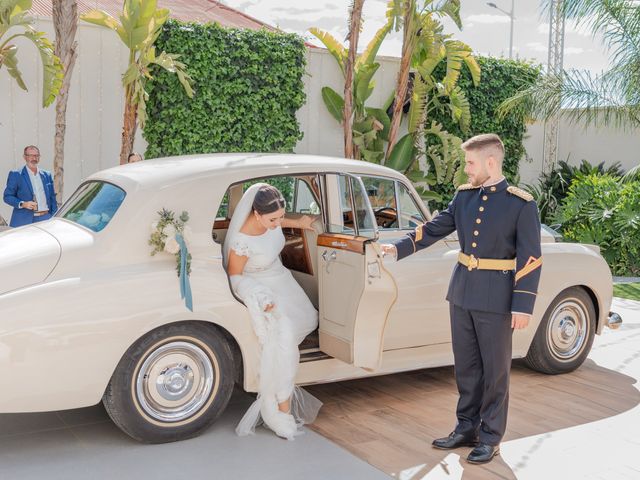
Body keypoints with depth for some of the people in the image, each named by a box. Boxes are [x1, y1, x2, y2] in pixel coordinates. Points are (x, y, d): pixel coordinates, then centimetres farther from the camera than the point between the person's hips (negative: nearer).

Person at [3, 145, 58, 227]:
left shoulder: (47, 175, 16)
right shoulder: (15, 175, 5)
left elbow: (52, 198, 16)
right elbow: (7, 196, 3)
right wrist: (22, 204, -14)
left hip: (46, 219, 3)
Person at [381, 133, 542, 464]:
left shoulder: (521, 204, -10)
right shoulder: (464, 195, 5)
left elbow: (530, 258, -11)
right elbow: (435, 228, 10)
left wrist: (523, 305, -14)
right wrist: (400, 247, -1)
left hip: (495, 298, -5)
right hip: (462, 293, 5)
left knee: (495, 369, 7)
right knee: (466, 365, 14)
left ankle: (490, 437, 20)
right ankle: (467, 428, 28)